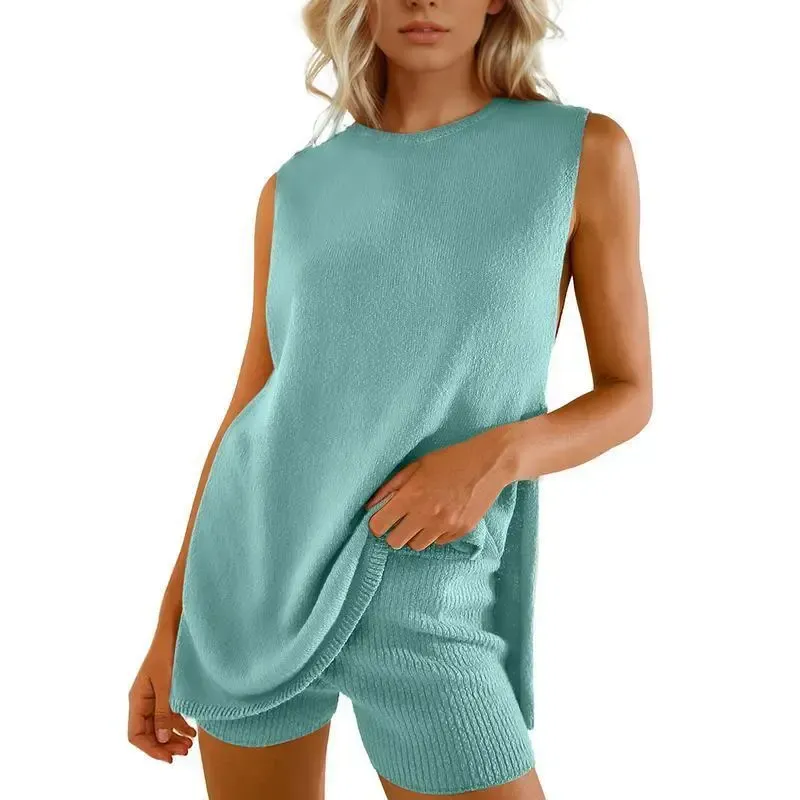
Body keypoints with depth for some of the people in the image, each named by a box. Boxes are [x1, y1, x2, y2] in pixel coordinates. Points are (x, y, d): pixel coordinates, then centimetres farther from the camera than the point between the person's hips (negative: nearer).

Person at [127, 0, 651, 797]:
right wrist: (171, 623, 6)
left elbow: (628, 394, 1)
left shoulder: (584, 151, -3)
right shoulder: (297, 189, 3)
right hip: (257, 581, 3)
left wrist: (501, 454, -18)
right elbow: (248, 410, 7)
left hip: (422, 611, -2)